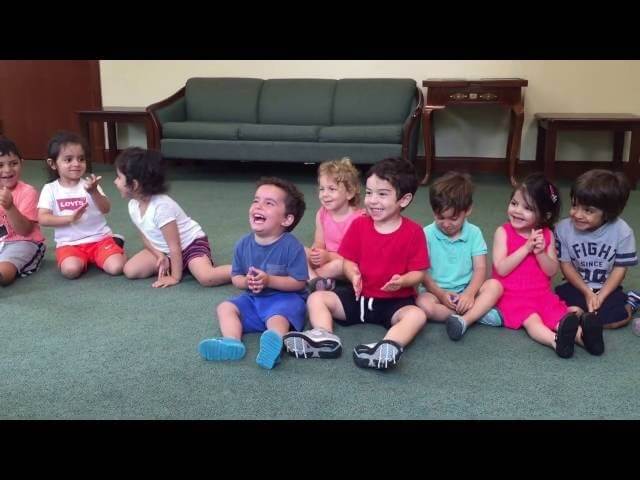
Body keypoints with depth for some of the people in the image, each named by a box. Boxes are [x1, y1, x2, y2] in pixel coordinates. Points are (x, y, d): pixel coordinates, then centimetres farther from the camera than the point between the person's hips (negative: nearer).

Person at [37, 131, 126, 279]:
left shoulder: (88, 184, 1)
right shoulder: (50, 189, 0)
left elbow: (106, 209, -12)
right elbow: (43, 219, -9)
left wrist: (94, 192, -30)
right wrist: (70, 218, -22)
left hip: (99, 239, 0)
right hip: (69, 244, 0)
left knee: (117, 267, -23)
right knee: (71, 270, -31)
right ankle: (84, 261, 5)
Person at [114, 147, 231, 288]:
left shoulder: (161, 207, -30)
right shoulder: (133, 206, -7)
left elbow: (174, 247, -24)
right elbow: (146, 237, 5)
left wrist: (175, 277, -20)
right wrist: (160, 256, -12)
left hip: (191, 244, -8)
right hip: (165, 250, 8)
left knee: (207, 279, -34)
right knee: (130, 270, -8)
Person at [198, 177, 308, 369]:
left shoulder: (291, 246, -16)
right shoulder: (244, 244, -1)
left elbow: (299, 282, -14)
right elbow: (236, 277, 8)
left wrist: (269, 280, -23)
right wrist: (247, 282, -16)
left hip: (284, 297, -6)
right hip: (253, 298, 6)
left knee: (277, 319, -34)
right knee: (225, 307, -11)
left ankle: (273, 346, -60)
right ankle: (232, 342, -35)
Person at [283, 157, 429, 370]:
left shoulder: (413, 232, -8)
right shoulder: (359, 225, 0)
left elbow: (418, 272, -7)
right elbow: (349, 260, 3)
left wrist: (402, 281, -30)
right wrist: (354, 275, -20)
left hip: (395, 301, -3)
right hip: (359, 295, 4)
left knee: (417, 315, -33)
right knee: (316, 298, -10)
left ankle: (390, 346, -57)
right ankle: (324, 337, -35)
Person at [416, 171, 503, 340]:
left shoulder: (474, 233, 1)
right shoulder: (427, 234, -4)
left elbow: (480, 268, -5)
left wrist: (469, 294, -22)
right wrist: (441, 294, -19)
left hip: (466, 291, 2)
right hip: (437, 291, -1)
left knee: (495, 285, -23)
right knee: (423, 303, -33)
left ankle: (464, 320, -38)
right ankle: (479, 312, -27)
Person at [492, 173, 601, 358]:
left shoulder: (546, 235, 5)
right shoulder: (503, 232, -4)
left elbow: (552, 271, 2)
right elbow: (501, 269, -14)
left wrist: (540, 252, -17)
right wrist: (526, 248, -19)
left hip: (542, 294, 4)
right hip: (513, 296, -4)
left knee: (560, 317, -22)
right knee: (532, 320, -31)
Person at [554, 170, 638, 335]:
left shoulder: (622, 232, -16)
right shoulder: (564, 228, -12)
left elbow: (620, 269, -10)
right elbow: (566, 264, -5)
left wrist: (600, 296, -19)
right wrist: (587, 293, -13)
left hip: (608, 289, -1)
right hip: (577, 287, 1)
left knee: (614, 318, -22)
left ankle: (630, 302, 8)